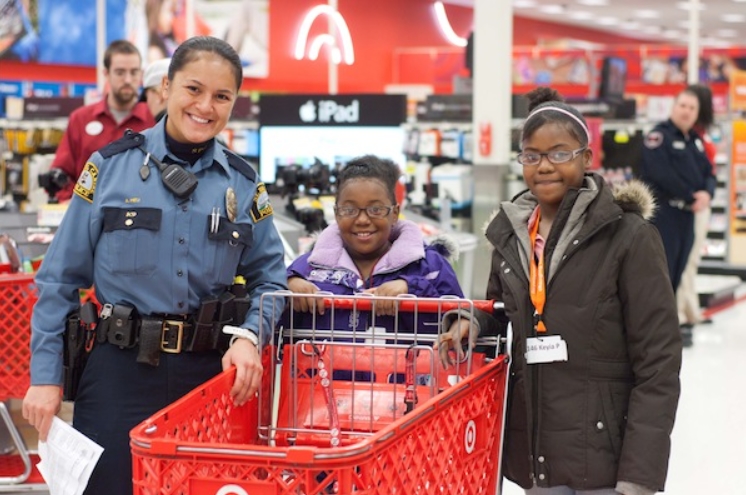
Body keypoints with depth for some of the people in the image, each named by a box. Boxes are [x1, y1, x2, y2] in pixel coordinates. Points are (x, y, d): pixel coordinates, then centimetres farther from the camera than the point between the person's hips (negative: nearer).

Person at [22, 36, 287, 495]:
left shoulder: (244, 184, 5)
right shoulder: (110, 167, -1)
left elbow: (270, 278, 9)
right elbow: (62, 278, 1)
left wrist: (249, 336, -11)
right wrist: (46, 375, -4)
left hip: (209, 372, 2)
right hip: (121, 371, -2)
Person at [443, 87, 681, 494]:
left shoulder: (629, 237, -8)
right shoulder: (511, 235, 7)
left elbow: (658, 362, -10)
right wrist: (471, 321, -1)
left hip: (603, 457, -5)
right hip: (533, 451, 5)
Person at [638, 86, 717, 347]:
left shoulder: (695, 141, 18)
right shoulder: (659, 135, -9)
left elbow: (708, 173, 15)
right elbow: (662, 174, -20)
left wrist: (707, 194, -8)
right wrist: (691, 198, -15)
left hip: (687, 214, 8)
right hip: (663, 212, -8)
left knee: (677, 270, 11)